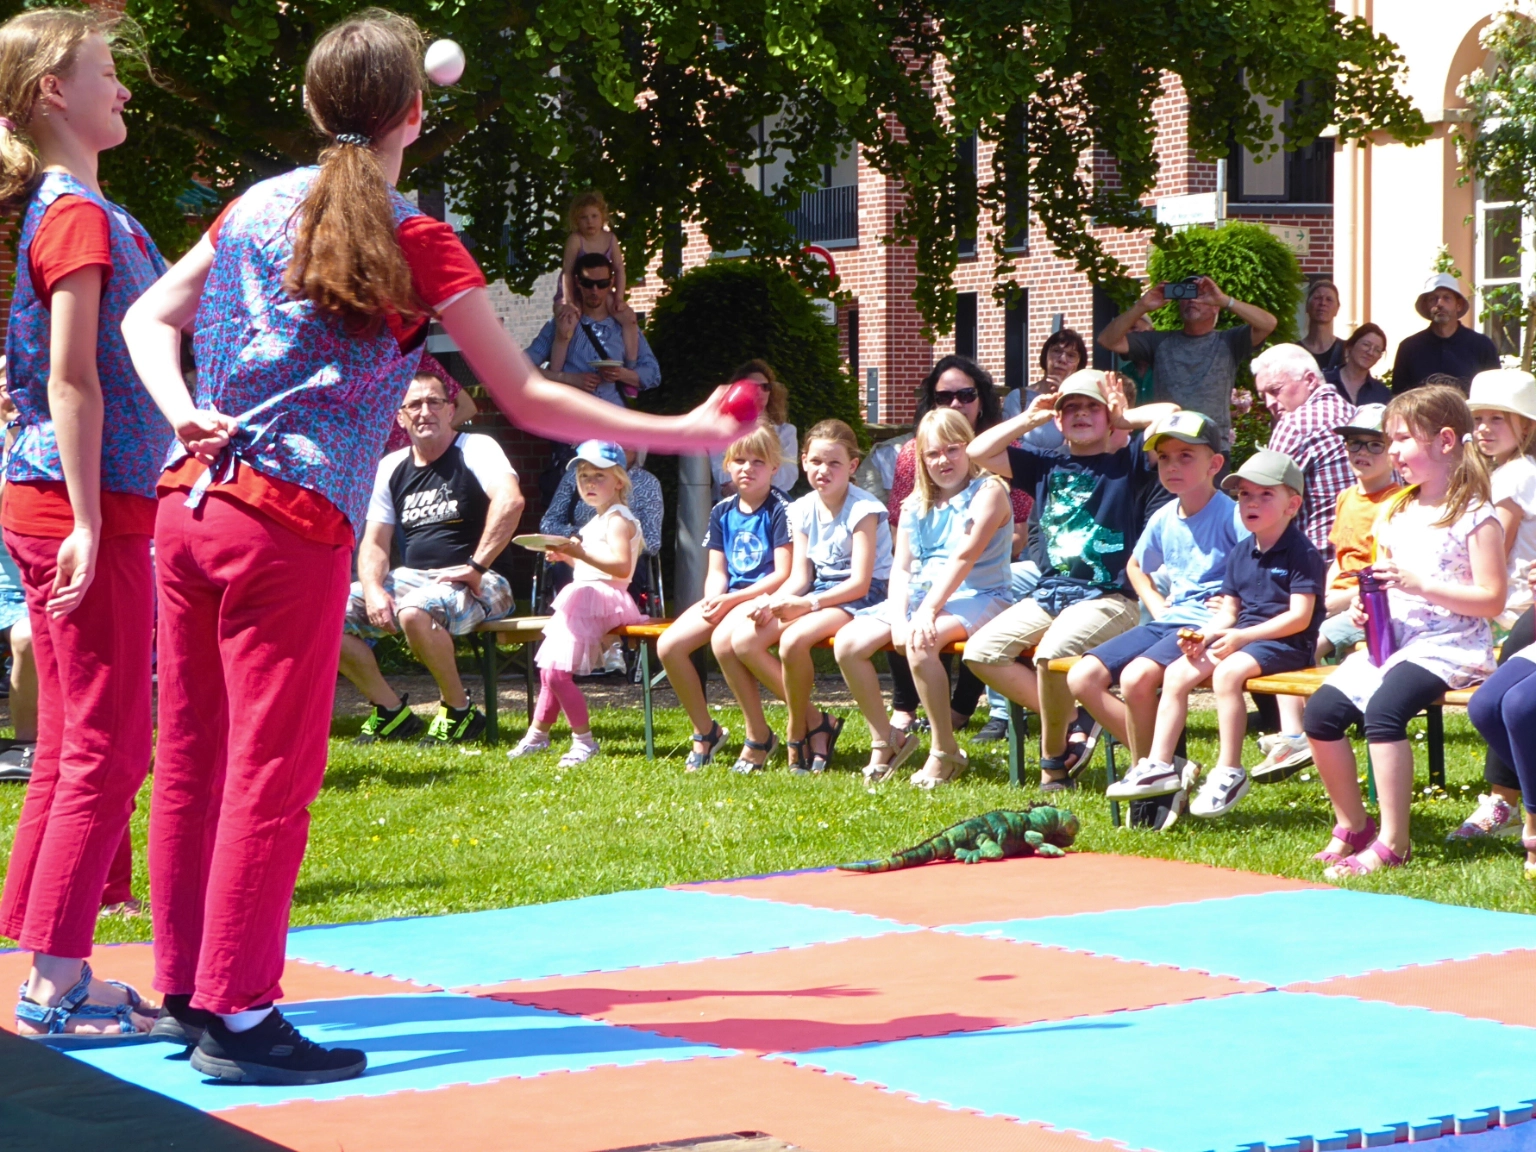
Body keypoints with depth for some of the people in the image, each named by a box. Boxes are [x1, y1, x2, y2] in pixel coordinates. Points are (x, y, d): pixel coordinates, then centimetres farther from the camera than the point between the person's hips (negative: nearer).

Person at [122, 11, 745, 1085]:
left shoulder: (258, 206, 12)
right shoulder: (418, 244, -6)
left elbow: (146, 320, 15)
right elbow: (528, 401, -6)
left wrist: (185, 412, 0)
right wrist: (680, 432, 0)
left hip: (189, 504, 7)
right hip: (292, 526, -7)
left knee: (191, 760, 13)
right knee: (272, 772, -2)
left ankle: (188, 990, 23)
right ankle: (237, 1017, 0)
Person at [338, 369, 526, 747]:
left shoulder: (475, 448, -6)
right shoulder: (391, 467, 13)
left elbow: (511, 501, -26)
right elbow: (374, 542, 12)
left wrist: (476, 567, -27)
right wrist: (373, 590, -8)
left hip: (473, 586, -7)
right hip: (409, 579, 7)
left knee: (414, 612, -39)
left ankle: (459, 712, -17)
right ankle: (391, 712, 1)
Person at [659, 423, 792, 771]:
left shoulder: (780, 510, -7)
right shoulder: (723, 512, 13)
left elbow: (783, 574, -13)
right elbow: (716, 572, 12)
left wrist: (732, 600, -17)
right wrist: (713, 601, -11)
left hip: (764, 597, -7)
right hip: (726, 599, 7)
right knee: (668, 645, -14)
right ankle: (705, 730, 4)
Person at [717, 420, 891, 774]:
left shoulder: (863, 510, -13)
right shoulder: (803, 510, 8)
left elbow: (860, 582, -18)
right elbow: (799, 577, 7)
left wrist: (808, 603, -26)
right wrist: (772, 601, -14)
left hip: (858, 598, -7)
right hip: (817, 592, 8)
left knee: (793, 640, -36)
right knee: (738, 641, -13)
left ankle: (798, 732, -10)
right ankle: (814, 721, -4)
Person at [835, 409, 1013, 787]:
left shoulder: (988, 492, -5)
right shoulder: (916, 505, 15)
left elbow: (963, 558, -17)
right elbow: (901, 568, 8)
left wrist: (927, 611, -26)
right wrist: (898, 616, -12)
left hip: (976, 597, -7)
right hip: (918, 595, 7)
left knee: (920, 643, -36)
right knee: (848, 643, -14)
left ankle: (945, 752, -22)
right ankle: (884, 740, 2)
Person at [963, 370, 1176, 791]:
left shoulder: (1127, 464, 5)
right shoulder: (1046, 467, 18)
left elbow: (1171, 415, -10)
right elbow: (978, 452, 13)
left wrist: (1125, 419, 5)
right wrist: (1030, 419, 13)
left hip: (1108, 598, -6)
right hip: (1048, 593, 6)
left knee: (1051, 653, -32)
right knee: (981, 650, -13)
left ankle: (1054, 757, -9)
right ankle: (1069, 722, -5)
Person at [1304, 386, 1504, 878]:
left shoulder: (1474, 515, -6)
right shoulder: (1395, 513, 16)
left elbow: (1492, 598, -12)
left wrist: (1420, 584, -19)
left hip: (1450, 646, -8)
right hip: (1396, 638, 8)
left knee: (1383, 708, -32)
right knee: (1322, 710, -11)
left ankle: (1392, 843, -27)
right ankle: (1352, 826, 8)